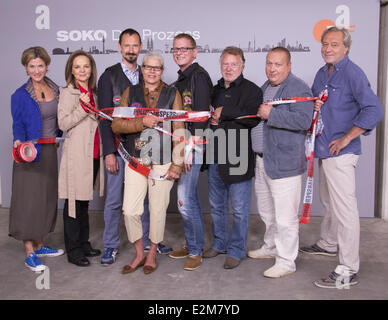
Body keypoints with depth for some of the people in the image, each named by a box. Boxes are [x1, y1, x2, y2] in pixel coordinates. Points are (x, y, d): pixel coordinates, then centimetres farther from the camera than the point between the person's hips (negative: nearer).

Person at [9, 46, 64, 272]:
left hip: (50, 152, 6)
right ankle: (29, 253, 9)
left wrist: (59, 136, 9)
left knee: (47, 198, 13)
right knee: (30, 200, -2)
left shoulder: (55, 89, 6)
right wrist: (19, 143, -25)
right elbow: (18, 126, -9)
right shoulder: (20, 95, -9)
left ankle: (39, 245, 27)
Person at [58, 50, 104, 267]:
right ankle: (73, 250, 9)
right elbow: (63, 123, -13)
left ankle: (84, 243, 25)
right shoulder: (68, 93, -5)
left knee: (85, 200, 14)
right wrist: (82, 107, -22)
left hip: (94, 154, 7)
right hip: (76, 155, -7)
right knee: (74, 201, -1)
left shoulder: (94, 92, 14)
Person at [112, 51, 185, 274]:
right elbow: (116, 125, 1)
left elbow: (179, 131, -1)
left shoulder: (172, 94, 3)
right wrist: (142, 122, -15)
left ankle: (152, 254, 27)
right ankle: (139, 254, 21)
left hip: (162, 163, -2)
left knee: (158, 210, 6)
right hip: (135, 161, 2)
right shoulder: (130, 93, 9)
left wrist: (177, 164, -7)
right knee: (130, 210, 0)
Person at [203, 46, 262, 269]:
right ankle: (220, 243, 34)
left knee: (239, 208, 3)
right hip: (215, 156, 7)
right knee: (216, 205, 17)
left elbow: (253, 119, -21)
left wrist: (224, 114, -17)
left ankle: (236, 250, 17)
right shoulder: (216, 90, 16)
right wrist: (211, 120, 4)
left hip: (238, 157, -7)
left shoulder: (252, 90, -5)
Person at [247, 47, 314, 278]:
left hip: (284, 162, -9)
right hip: (262, 160, 9)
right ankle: (271, 247, 40)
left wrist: (271, 114, -23)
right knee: (267, 211, 22)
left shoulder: (299, 89, -12)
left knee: (285, 216, -2)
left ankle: (286, 261, 11)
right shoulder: (265, 88, 17)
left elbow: (304, 120, -26)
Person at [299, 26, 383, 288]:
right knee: (329, 202, 22)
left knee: (345, 208, -7)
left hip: (341, 152, -9)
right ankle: (329, 244, 41)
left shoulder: (352, 73, -12)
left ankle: (348, 271, 0)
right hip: (324, 150, 9)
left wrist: (345, 139, -18)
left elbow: (374, 111, -21)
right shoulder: (322, 73, 14)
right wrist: (313, 107, 4)